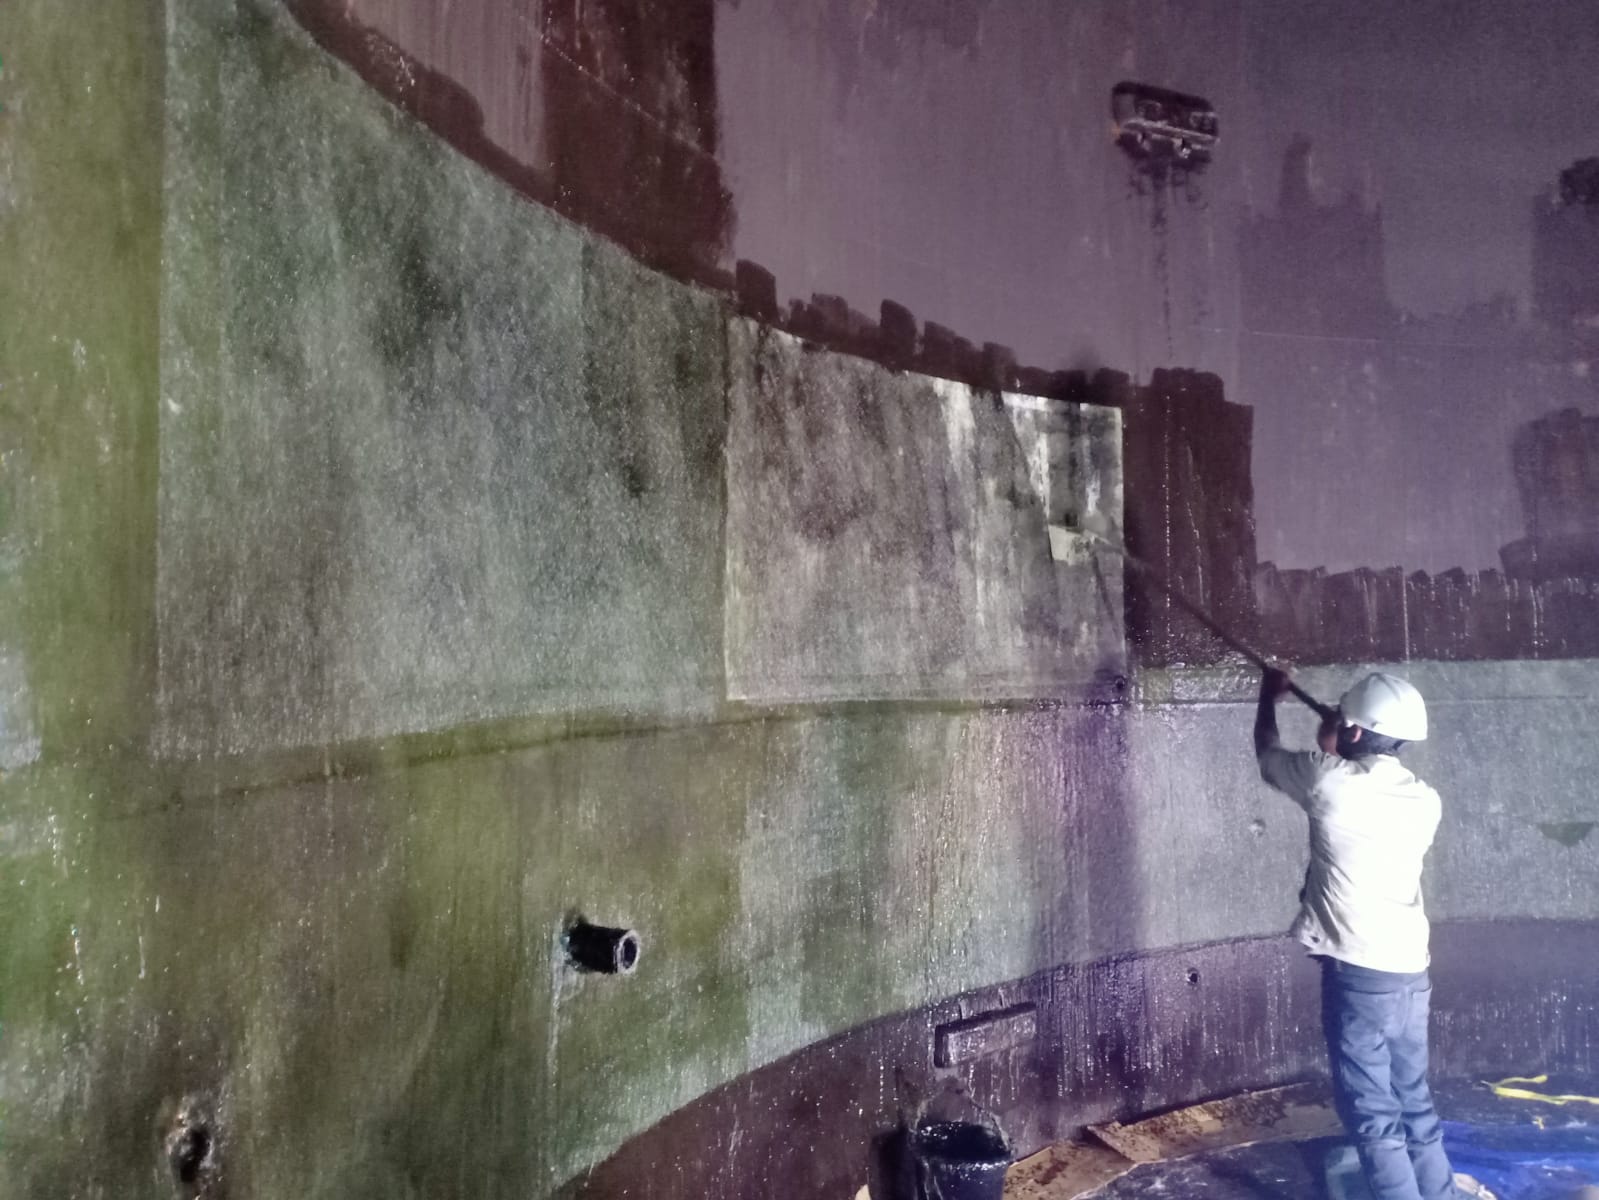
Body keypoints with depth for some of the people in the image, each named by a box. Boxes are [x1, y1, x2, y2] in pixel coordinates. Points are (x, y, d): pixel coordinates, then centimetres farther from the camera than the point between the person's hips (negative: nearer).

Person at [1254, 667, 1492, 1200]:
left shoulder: (1330, 780, -11)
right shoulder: (1424, 801, 4)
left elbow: (1267, 755, 10)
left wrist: (1269, 696, 27)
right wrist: (1339, 753, 29)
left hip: (1357, 972, -7)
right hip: (1410, 971, 7)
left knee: (1371, 1112, -1)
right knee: (1414, 1100, 19)